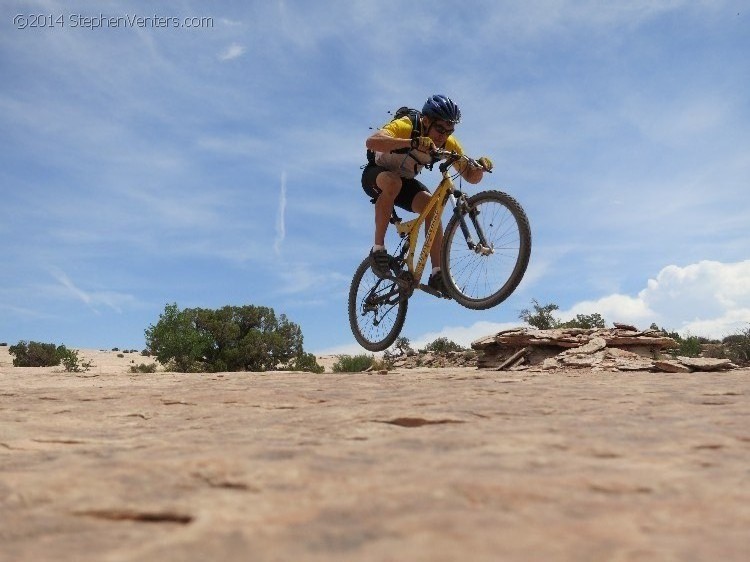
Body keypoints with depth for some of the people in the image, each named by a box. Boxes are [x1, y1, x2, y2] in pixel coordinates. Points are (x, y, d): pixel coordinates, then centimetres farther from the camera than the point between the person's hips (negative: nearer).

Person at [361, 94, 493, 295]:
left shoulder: (448, 143, -15)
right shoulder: (405, 126, -30)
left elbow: (471, 177, -13)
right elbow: (371, 142, -48)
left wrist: (480, 166, -36)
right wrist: (412, 143, -60)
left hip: (406, 181, 4)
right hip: (376, 174, -4)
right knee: (393, 183, -39)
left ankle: (437, 275, -23)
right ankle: (378, 249, -28)